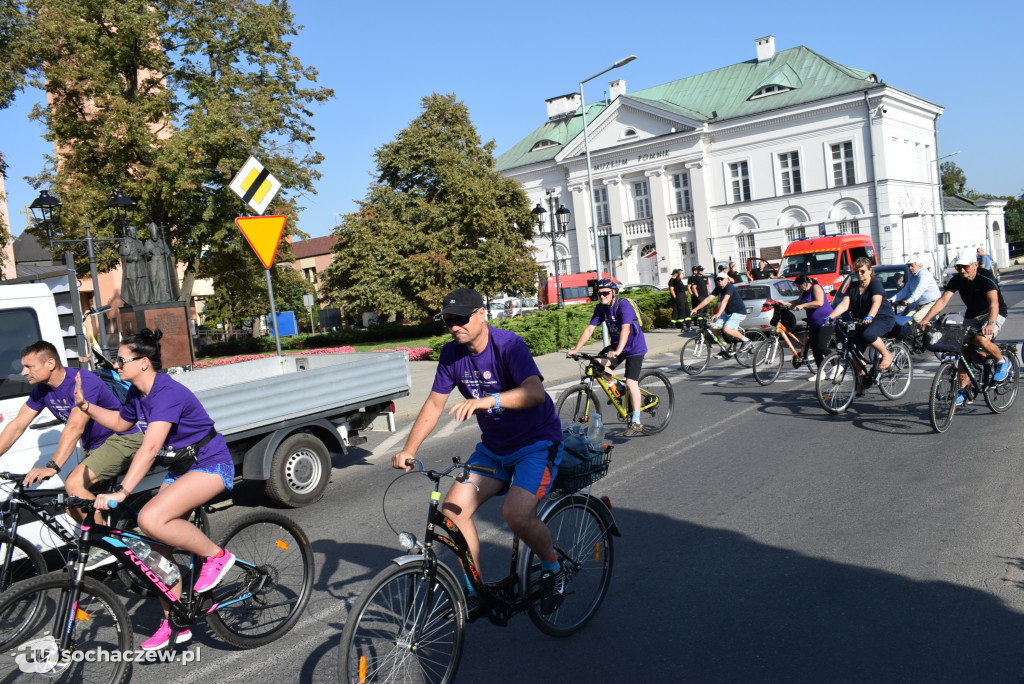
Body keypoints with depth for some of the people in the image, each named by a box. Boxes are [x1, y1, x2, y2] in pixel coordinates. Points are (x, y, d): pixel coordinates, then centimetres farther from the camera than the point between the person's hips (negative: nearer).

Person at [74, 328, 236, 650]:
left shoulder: (168, 393, -25)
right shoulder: (137, 393, 4)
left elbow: (149, 448, -34)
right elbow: (120, 423, 25)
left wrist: (121, 492, -40)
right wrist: (85, 406, 12)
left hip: (211, 465, -9)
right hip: (180, 468, 9)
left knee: (151, 519, -28)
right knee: (156, 546, 3)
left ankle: (216, 555, -8)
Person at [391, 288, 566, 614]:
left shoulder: (508, 345, -23)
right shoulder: (452, 353, -5)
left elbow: (535, 392, -39)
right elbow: (434, 404, 1)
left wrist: (486, 400, -54)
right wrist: (408, 450, -10)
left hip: (537, 442, -6)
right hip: (493, 445, 6)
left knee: (516, 514, -27)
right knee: (453, 510, -8)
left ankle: (553, 569, 5)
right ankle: (475, 590, 11)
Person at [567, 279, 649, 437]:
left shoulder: (624, 306, -24)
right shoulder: (600, 308, -4)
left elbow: (625, 330, -37)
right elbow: (589, 329, -5)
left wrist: (618, 351, -51)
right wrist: (575, 349, -14)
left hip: (635, 348, -6)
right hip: (616, 345, 6)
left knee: (631, 383, -15)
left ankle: (636, 423, -8)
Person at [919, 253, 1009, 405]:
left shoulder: (986, 277, -23)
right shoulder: (956, 280, -10)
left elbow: (993, 301, -35)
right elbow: (943, 300, -18)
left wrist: (991, 323, -52)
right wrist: (925, 320, -32)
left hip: (994, 314, -5)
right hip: (972, 316, 5)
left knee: (982, 339, -32)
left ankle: (1002, 363, -3)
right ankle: (963, 390, 4)